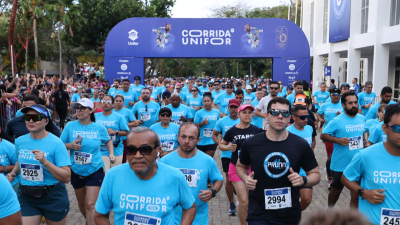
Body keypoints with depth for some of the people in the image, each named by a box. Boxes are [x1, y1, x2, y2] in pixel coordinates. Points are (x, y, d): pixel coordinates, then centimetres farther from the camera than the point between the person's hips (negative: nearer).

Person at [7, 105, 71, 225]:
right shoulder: (19, 141, 1)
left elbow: (66, 177, -20)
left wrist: (45, 162, -30)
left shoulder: (56, 143, -16)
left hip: (53, 197, -3)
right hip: (25, 197, 4)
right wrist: (14, 172, 3)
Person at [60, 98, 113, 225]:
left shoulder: (99, 128, -6)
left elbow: (108, 141, 13)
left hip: (95, 171, -2)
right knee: (81, 203, 18)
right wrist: (70, 145, -20)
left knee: (90, 205, -11)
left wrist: (111, 154, -2)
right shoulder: (70, 126, -5)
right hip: (76, 171, 3)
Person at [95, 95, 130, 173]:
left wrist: (115, 132, -15)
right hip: (101, 151, 0)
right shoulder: (95, 116, 7)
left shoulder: (119, 117, 2)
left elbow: (126, 132, 0)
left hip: (116, 150, 0)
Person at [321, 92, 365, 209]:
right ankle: (329, 209, 45)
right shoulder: (337, 121, -15)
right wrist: (338, 140, -25)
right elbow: (323, 135, -12)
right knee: (336, 191, 18)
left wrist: (365, 142, 7)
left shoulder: (362, 118, 2)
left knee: (356, 195, 6)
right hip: (340, 165, -3)